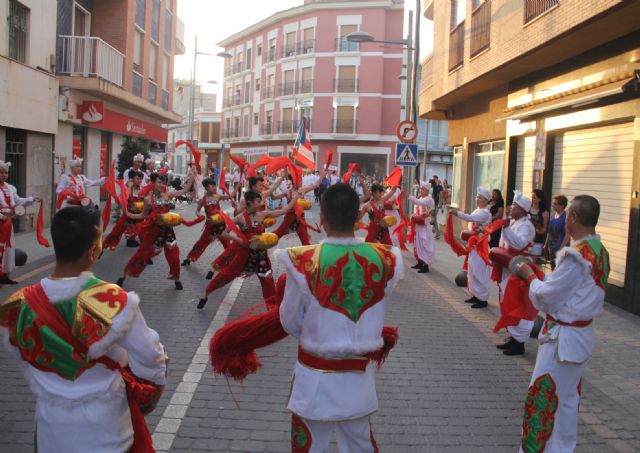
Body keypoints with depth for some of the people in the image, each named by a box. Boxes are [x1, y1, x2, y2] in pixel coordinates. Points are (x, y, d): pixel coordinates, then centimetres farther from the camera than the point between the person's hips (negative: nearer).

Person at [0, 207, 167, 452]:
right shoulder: (114, 301, -27)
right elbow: (148, 357, -15)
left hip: (51, 420, 3)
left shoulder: (20, 305, -16)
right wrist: (158, 378, 7)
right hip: (104, 422, -3)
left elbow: (24, 359, 1)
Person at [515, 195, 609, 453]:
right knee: (568, 399, 19)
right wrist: (543, 277, 8)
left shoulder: (576, 255, -24)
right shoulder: (600, 252, 4)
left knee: (543, 401, 2)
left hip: (563, 337, -9)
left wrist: (529, 276, -2)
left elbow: (545, 297, -18)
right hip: (582, 334, 9)